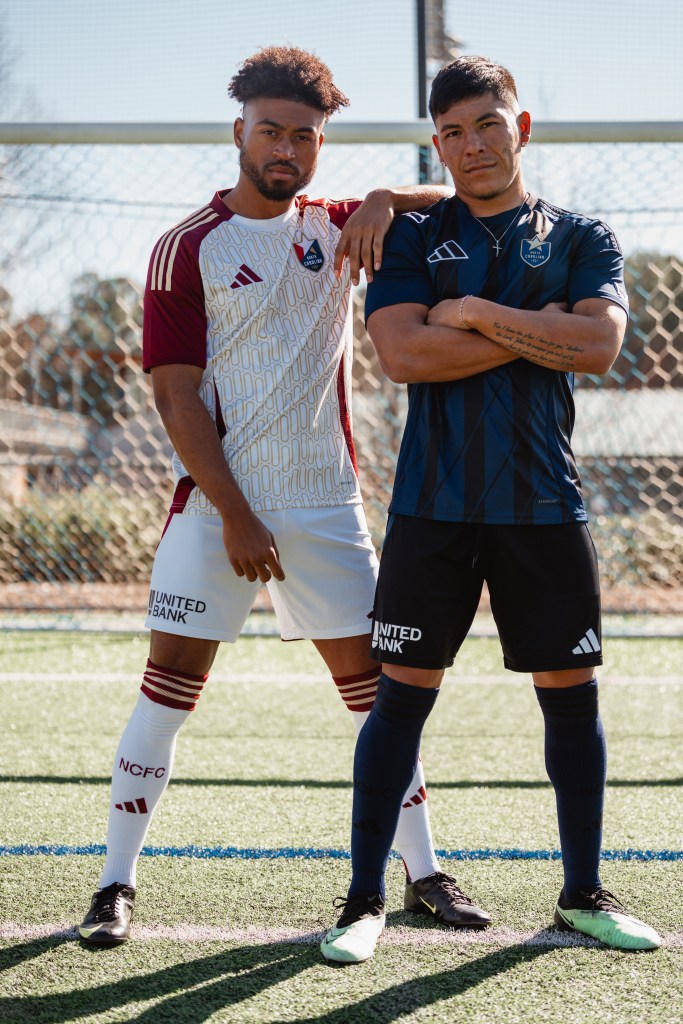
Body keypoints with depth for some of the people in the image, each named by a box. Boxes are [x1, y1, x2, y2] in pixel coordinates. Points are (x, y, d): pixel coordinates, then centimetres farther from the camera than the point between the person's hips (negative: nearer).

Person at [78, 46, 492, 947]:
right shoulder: (187, 248, -3)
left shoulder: (336, 227, 8)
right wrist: (236, 517, -12)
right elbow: (177, 397, -7)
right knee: (170, 681, -4)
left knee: (374, 683, 5)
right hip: (217, 505, -3)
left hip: (326, 502, 3)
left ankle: (423, 874, 14)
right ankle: (117, 882, 5)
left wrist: (386, 199, -12)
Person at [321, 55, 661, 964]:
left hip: (545, 505, 1)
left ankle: (583, 892, 21)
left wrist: (478, 312, -10)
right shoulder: (413, 238, 6)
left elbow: (599, 344, -10)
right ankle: (366, 899, 8)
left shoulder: (581, 238, 8)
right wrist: (538, 330, -9)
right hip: (434, 504, -1)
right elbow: (401, 352, -11)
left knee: (571, 690, 6)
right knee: (403, 692, -2)